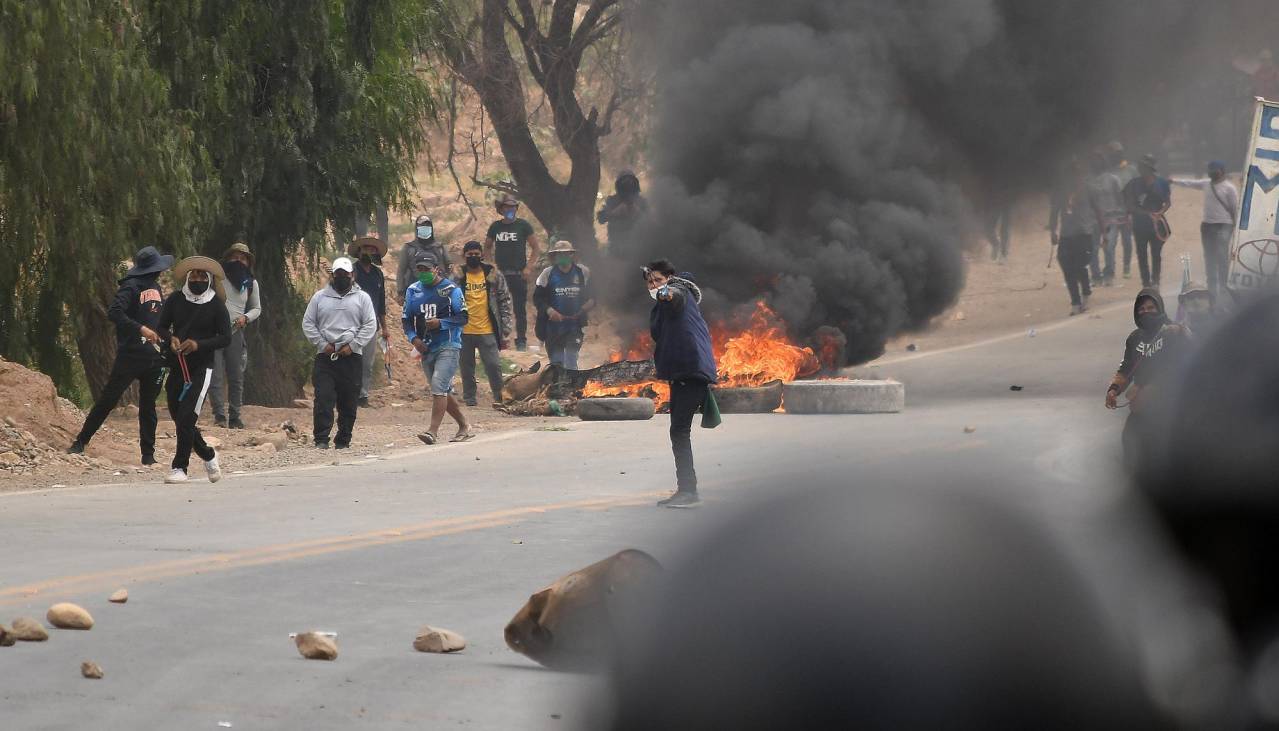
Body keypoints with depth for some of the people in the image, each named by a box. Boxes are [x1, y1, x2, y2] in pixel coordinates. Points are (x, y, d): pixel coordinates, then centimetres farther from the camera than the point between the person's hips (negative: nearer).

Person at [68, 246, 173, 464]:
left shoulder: (156, 288, 16)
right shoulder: (132, 286, -9)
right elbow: (114, 312, -21)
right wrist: (141, 329, -27)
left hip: (154, 355, 7)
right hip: (130, 354, -7)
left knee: (148, 405, 8)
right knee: (109, 398, -5)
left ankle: (148, 454, 10)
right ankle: (81, 442, 2)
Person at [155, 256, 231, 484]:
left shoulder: (216, 306, -3)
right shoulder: (175, 300, 5)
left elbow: (225, 337, -4)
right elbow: (162, 328, 9)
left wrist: (199, 344, -19)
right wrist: (171, 339, -14)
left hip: (201, 368, -4)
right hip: (176, 368, 4)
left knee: (186, 417, -14)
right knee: (179, 418, 10)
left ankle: (180, 467, -9)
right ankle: (208, 456, 31)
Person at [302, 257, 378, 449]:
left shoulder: (362, 298, 8)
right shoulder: (319, 297, 11)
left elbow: (370, 325, 2)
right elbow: (308, 324, 9)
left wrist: (353, 346, -8)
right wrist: (323, 344, -4)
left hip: (351, 357, 0)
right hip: (325, 357, 0)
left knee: (349, 403, 2)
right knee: (323, 398, -11)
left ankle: (343, 440, 11)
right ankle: (321, 440, -13)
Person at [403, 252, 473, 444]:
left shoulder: (451, 289, -4)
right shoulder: (413, 291, 11)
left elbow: (463, 318, -5)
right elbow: (407, 320, 15)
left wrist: (441, 323, -19)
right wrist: (414, 338, -3)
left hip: (448, 345, -6)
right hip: (426, 348, 6)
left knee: (438, 386, -20)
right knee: (443, 392, 12)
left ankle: (433, 430, -23)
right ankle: (465, 426, 26)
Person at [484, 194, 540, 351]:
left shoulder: (523, 226, 1)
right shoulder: (495, 226, 9)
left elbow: (535, 248, 2)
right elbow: (487, 248, 18)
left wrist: (529, 267, -8)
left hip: (518, 273, -3)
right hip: (499, 273, 3)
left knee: (520, 308, -1)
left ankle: (521, 340, 5)